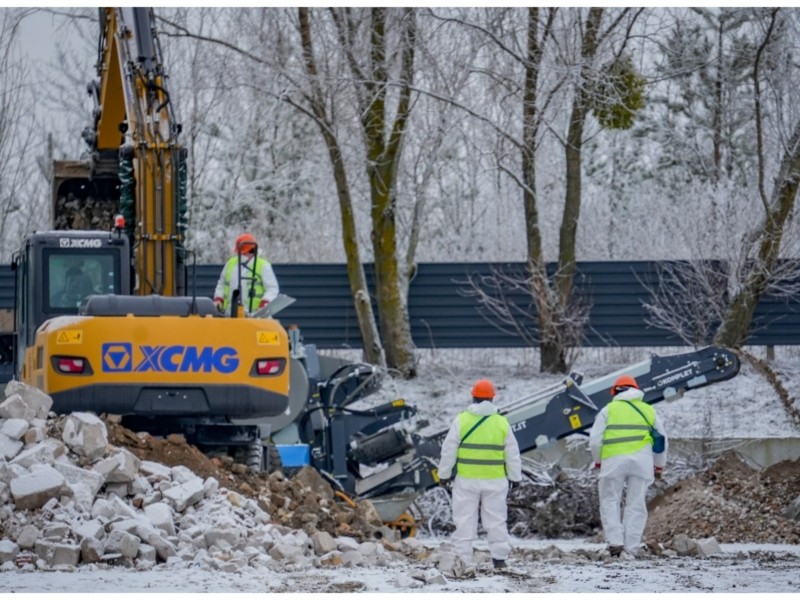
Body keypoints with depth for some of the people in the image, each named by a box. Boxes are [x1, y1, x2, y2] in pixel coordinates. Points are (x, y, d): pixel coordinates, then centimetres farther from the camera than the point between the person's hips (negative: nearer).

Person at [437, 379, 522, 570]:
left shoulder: (461, 421, -4)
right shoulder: (502, 423, 1)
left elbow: (448, 450, -2)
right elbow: (512, 453, 7)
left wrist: (444, 474, 8)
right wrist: (515, 476, 18)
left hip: (466, 480, -2)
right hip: (495, 480, 2)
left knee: (465, 520, 3)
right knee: (496, 519, 9)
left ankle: (463, 559, 1)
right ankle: (499, 557, 7)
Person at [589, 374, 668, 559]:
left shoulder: (609, 409, 11)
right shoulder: (648, 410, 20)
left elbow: (595, 439, 5)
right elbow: (662, 441, 21)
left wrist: (598, 460, 20)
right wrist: (659, 466, 31)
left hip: (614, 460, -2)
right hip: (642, 460, 2)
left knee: (610, 501, 7)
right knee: (636, 504, 3)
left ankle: (615, 542, -8)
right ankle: (630, 548, -2)